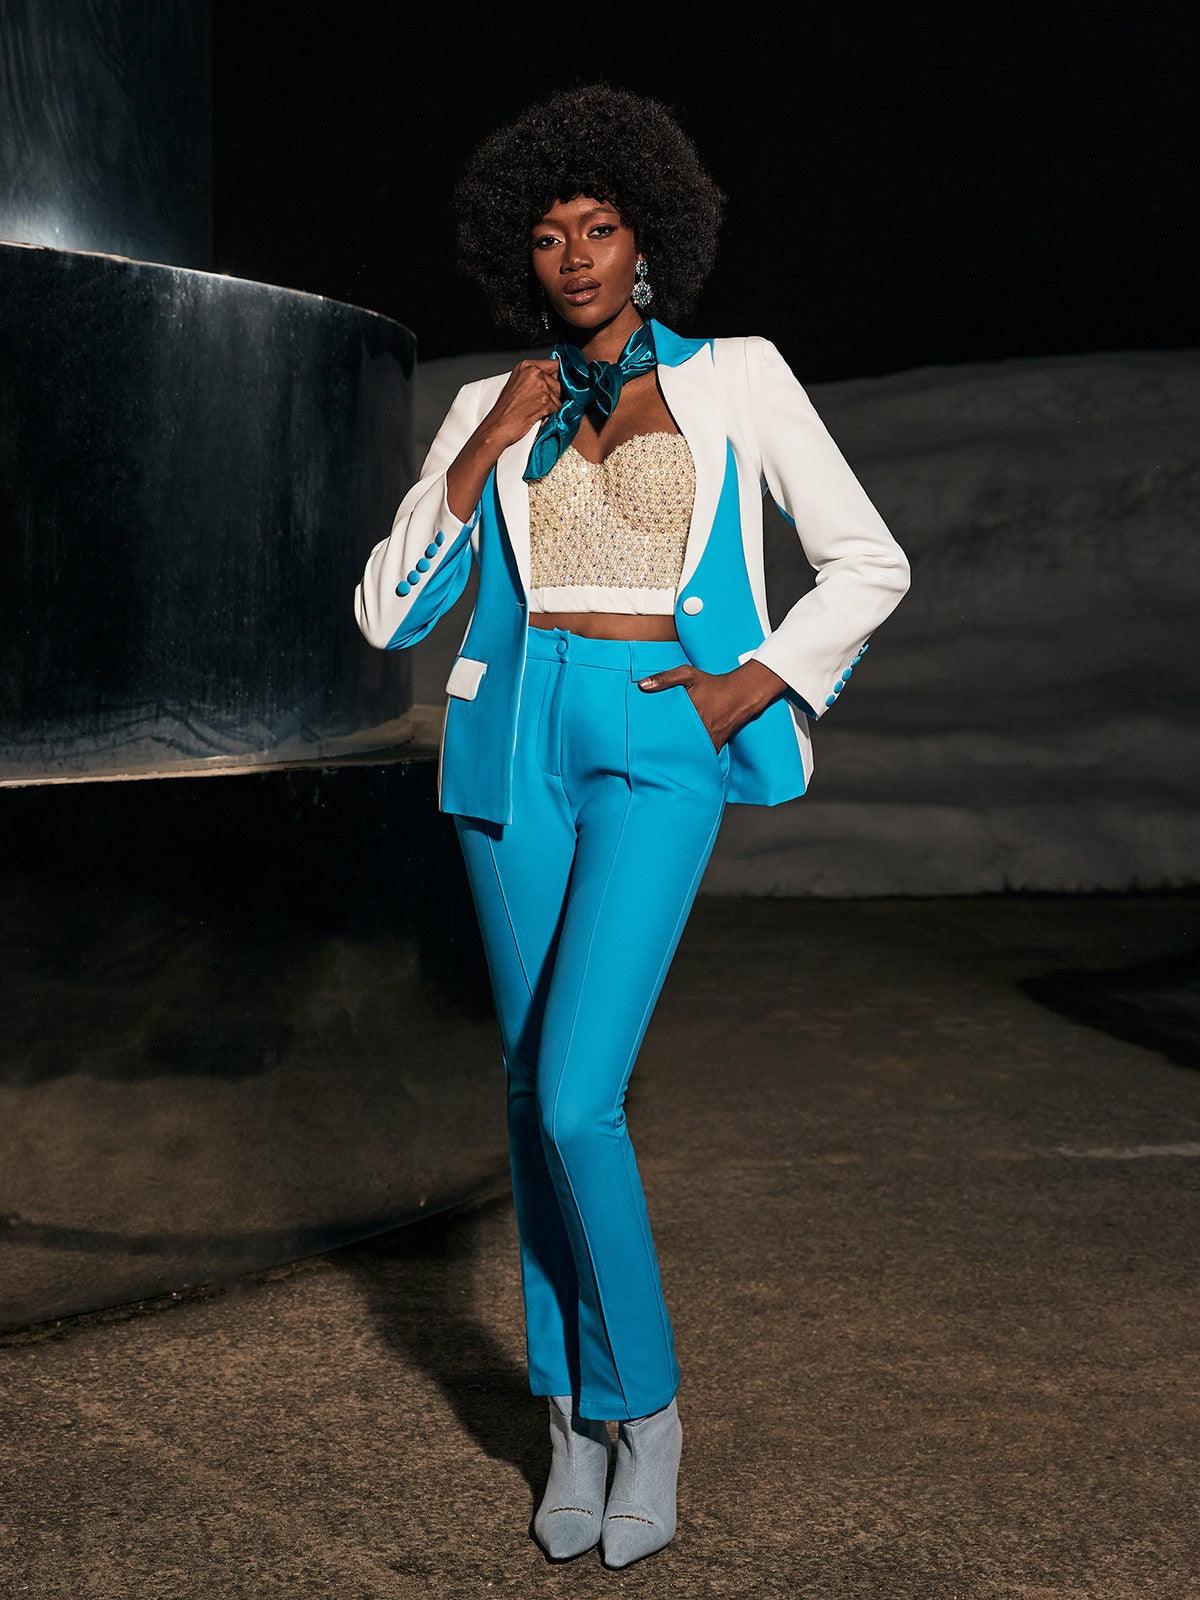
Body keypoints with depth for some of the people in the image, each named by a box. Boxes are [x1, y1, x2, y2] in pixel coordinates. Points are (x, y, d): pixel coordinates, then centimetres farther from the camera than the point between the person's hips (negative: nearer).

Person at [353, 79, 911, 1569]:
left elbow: (868, 564, 8)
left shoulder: (739, 382, 4)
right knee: (536, 1090, 7)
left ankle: (644, 1402, 7)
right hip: (512, 739, 3)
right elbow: (389, 612, 4)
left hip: (657, 748, -3)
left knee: (576, 1096, -16)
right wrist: (485, 456, -5)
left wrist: (750, 689, -5)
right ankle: (572, 1417, 22)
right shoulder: (490, 412, 10)